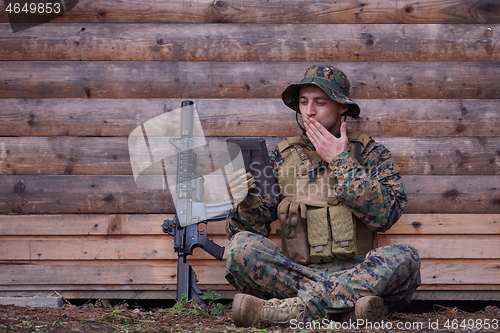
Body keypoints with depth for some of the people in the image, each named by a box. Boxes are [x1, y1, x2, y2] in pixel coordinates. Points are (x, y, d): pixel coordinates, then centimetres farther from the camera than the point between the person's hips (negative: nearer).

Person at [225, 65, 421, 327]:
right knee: (242, 245, -25)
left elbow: (385, 215, -8)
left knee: (404, 257, -30)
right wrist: (246, 203, -15)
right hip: (294, 271, 1)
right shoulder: (282, 157, 14)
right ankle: (348, 302, -31)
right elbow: (249, 227, 8)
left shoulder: (371, 154, 10)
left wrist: (340, 161, -6)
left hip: (356, 272, -1)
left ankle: (295, 308, -32)